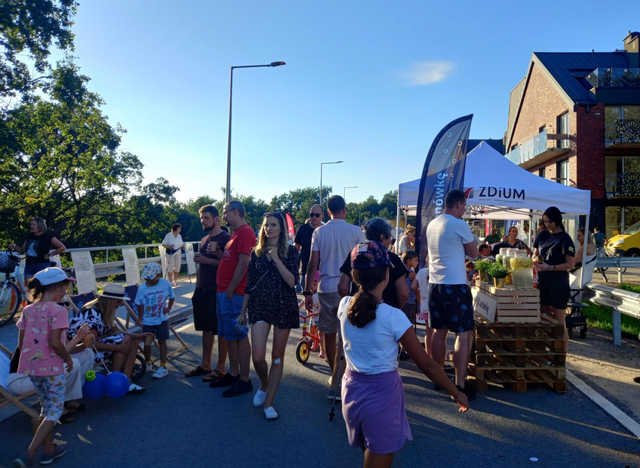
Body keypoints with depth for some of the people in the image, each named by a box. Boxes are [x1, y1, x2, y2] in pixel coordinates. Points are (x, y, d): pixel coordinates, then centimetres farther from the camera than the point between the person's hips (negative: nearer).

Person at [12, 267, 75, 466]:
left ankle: (48, 450, 32)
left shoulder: (28, 310, 5)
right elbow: (54, 342, -22)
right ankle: (29, 455, -1)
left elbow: (21, 343, 6)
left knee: (46, 407, 22)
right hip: (52, 368, -7)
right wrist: (68, 359, -6)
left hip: (30, 367, 7)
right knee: (54, 412, 7)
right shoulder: (58, 311, -16)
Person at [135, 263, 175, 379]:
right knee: (146, 343, 4)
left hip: (162, 320, -1)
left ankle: (163, 367, 12)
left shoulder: (165, 284, -8)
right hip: (147, 321, 1)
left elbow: (172, 297, 6)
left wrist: (168, 308, -5)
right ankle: (148, 364, 30)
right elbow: (140, 304, 2)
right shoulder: (142, 288, -8)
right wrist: (140, 318, 1)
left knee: (162, 342, 5)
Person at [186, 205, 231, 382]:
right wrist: (197, 288, 19)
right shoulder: (204, 239, 16)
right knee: (206, 328, 16)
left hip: (218, 290, -8)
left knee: (221, 330, 1)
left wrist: (207, 260, -21)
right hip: (203, 289, 8)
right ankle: (205, 365, 27)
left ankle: (220, 368, 12)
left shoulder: (225, 238, -11)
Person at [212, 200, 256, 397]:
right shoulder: (236, 233, 19)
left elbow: (243, 263, -21)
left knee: (240, 336, -3)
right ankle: (233, 374, 28)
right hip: (224, 292, 10)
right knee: (230, 336, 16)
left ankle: (244, 381, 6)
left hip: (235, 294, -10)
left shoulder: (245, 232, -14)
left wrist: (230, 290, -20)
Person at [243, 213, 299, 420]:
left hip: (284, 306, -1)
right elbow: (249, 284, 12)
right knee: (258, 357, -7)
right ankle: (263, 385, 25)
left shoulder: (290, 251, 0)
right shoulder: (256, 252, 8)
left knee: (277, 357, 6)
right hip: (260, 306, 2)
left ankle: (269, 402, 19)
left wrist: (276, 258, -17)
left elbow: (292, 281, -12)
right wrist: (243, 310, 11)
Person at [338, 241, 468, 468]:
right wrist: (456, 393, 0)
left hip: (352, 389, 5)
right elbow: (427, 364, -13)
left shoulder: (344, 306, -9)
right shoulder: (393, 317, -21)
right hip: (383, 392, -5)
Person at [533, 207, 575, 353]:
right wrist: (536, 260, -6)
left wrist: (550, 267, -20)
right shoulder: (542, 235, 10)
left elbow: (570, 264, -9)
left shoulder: (565, 239, -6)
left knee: (559, 322, -1)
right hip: (543, 283, 6)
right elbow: (534, 256, 17)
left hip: (559, 286, -5)